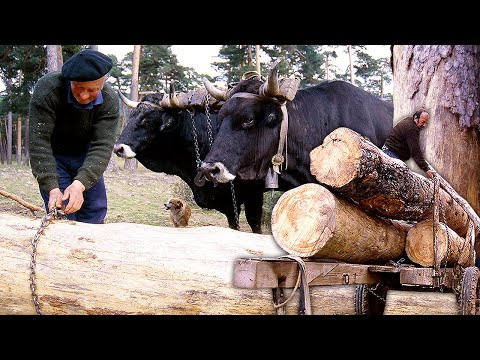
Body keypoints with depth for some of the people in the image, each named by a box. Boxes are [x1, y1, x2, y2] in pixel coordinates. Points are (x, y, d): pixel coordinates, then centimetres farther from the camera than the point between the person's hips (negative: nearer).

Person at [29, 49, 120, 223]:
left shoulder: (110, 100, -23)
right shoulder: (47, 88, -30)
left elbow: (102, 147, -28)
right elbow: (39, 142, -31)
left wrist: (81, 183, -45)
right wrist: (52, 188, -39)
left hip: (86, 155, 3)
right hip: (51, 155, -3)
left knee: (95, 211, 5)